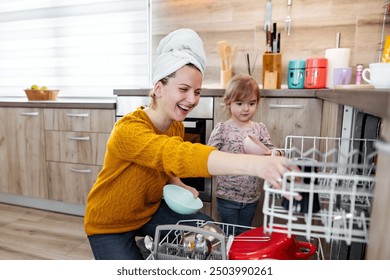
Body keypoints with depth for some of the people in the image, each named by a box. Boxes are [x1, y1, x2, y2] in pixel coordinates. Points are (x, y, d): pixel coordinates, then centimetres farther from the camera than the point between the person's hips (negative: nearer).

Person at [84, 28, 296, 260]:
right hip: (110, 224, -5)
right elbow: (180, 155, -52)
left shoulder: (177, 126, -8)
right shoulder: (129, 130, -34)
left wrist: (179, 186, -12)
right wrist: (253, 165, -64)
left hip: (150, 210, 6)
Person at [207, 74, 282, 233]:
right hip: (227, 196, -3)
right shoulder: (222, 129, -10)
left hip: (251, 197, 3)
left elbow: (270, 150, 0)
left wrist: (275, 154, -22)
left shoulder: (260, 129, -1)